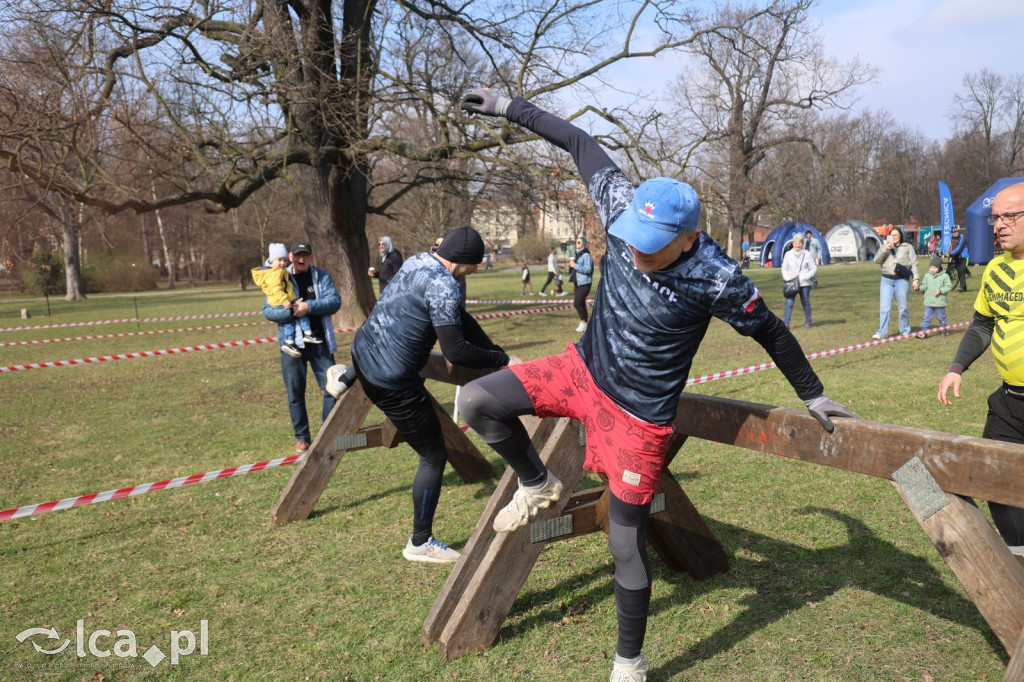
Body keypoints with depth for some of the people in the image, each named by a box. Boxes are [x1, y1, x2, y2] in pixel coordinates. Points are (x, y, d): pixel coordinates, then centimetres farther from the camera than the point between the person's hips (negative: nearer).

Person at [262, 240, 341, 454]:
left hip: (319, 342, 0)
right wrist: (290, 311, -22)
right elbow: (267, 310, -4)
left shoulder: (322, 277, 3)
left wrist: (309, 306, -23)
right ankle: (302, 437, 18)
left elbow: (335, 301, -10)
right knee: (295, 393, 6)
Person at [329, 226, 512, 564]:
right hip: (391, 381, -9)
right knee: (434, 456, 4)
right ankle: (421, 543, 14)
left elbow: (461, 319, 12)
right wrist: (502, 359, -11)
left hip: (363, 350, 9)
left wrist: (495, 351, 9)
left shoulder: (418, 261, 5)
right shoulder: (443, 286, -23)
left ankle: (344, 378, 53)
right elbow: (455, 352, -24)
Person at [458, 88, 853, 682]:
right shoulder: (626, 207, -16)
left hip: (638, 412, -5)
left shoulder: (717, 279, -26)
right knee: (476, 401, -10)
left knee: (627, 544, 3)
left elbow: (770, 331, -9)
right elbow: (581, 144, -1)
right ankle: (539, 486, 17)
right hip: (584, 368, 5)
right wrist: (510, 109, 5)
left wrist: (812, 394, 3)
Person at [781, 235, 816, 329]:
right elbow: (784, 268, 9)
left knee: (805, 302, 8)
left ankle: (808, 321, 25)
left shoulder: (807, 254, -2)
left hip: (804, 283, 0)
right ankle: (786, 323, -10)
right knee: (789, 302, -10)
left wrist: (806, 277, -11)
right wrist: (787, 278, -7)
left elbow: (814, 268, 2)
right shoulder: (788, 254, 1)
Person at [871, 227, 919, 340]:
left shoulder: (908, 247, 9)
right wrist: (885, 249, -12)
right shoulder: (885, 247, 15)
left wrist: (915, 279, -2)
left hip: (902, 280, -2)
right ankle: (882, 332, -2)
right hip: (886, 280, 2)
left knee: (903, 307, 2)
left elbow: (914, 264, 6)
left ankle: (905, 331, 16)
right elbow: (877, 260, 1)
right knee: (884, 307, -4)